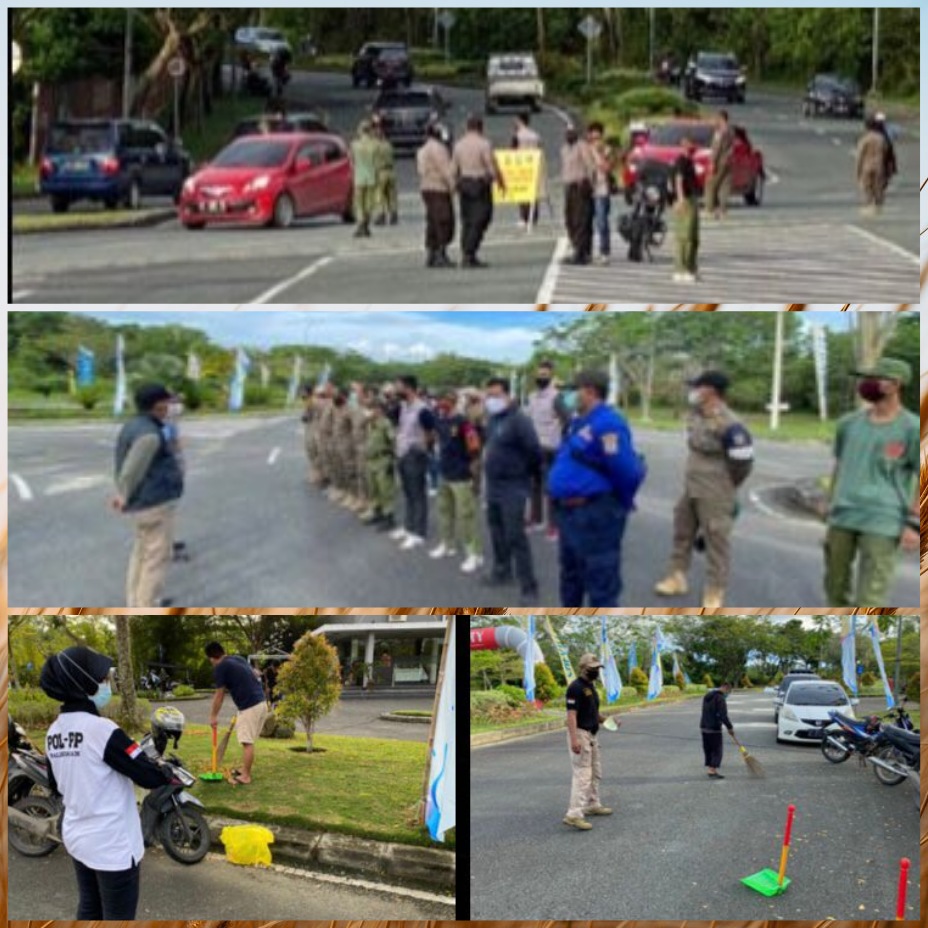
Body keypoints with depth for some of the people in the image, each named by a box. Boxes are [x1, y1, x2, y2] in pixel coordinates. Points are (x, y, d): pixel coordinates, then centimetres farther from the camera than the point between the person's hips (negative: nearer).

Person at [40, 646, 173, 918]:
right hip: (113, 845, -8)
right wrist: (168, 773, 0)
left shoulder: (54, 731, 1)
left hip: (76, 836, 8)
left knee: (89, 911, 20)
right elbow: (148, 776, -20)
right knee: (118, 919, 4)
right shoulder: (102, 730, -23)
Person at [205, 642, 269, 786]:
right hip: (260, 702, 9)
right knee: (248, 741, 18)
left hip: (249, 706, -9)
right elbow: (256, 676, 27)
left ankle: (245, 777, 0)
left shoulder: (220, 667, -5)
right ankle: (245, 770, 26)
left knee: (247, 742, -4)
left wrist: (213, 716, 10)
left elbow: (219, 695, -1)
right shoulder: (238, 659, 18)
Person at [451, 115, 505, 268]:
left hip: (464, 183, 6)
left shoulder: (458, 144, 7)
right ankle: (469, 255, -14)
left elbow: (454, 169, 9)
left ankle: (465, 256, 12)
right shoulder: (484, 143, -10)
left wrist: (457, 185, 20)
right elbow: (492, 167, -10)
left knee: (466, 221, 12)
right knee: (479, 221, -5)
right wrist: (501, 182, 4)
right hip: (480, 184, -6)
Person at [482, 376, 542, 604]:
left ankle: (529, 587, -7)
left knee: (515, 536, -11)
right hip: (493, 485, 9)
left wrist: (528, 473, -8)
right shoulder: (491, 418, 9)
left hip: (513, 487, -9)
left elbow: (533, 450, -21)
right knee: (497, 530, 20)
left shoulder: (518, 420, -20)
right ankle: (502, 571, 37)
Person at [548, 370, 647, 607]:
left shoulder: (606, 424, -20)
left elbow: (628, 471, -23)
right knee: (571, 574, 24)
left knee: (600, 582, -3)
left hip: (595, 514, -11)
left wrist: (620, 503, -7)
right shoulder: (579, 422, 13)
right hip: (571, 512, 11)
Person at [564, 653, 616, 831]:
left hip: (591, 735, 10)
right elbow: (571, 714, -23)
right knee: (582, 774, -15)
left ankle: (592, 805, 33)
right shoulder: (576, 687, -16)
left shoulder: (591, 687, 14)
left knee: (595, 772, 19)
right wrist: (574, 739, -31)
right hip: (580, 734, -10)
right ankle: (574, 814, -19)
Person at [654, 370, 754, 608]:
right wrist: (693, 478, 18)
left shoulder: (727, 424, -22)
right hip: (691, 488, 9)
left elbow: (742, 460, -17)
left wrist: (725, 489, -4)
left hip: (715, 493, -9)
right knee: (683, 532, 18)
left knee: (716, 539, -1)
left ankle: (715, 593, 7)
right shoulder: (695, 416, 4)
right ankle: (677, 577, 33)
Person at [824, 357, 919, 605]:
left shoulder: (913, 429, -6)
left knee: (869, 600, -9)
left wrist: (914, 524, -10)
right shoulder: (849, 423, 9)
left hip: (883, 523, -5)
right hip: (842, 518, 5)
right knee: (836, 584, 14)